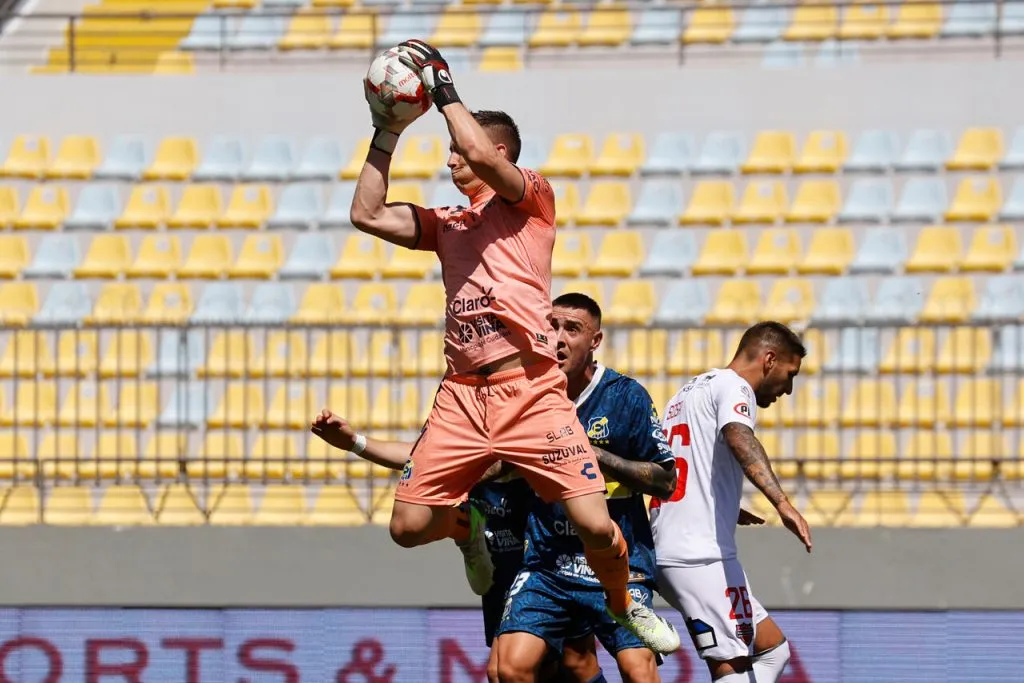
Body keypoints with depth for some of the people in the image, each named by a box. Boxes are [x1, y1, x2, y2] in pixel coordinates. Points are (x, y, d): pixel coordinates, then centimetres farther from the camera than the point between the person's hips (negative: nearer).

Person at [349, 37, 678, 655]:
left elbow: (482, 155, -13)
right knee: (409, 526, -5)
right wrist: (387, 131, 17)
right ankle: (468, 524, 29)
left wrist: (443, 85, -2)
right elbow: (367, 214, 18)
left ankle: (623, 607, 16)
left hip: (531, 390, -5)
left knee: (596, 525, -13)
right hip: (462, 395, 5)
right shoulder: (447, 225, 23)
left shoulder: (533, 198, 5)